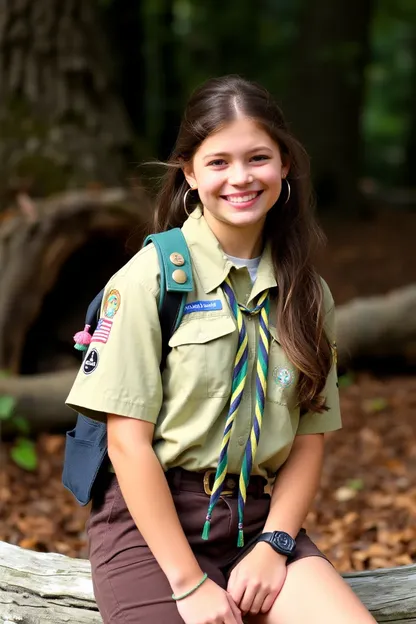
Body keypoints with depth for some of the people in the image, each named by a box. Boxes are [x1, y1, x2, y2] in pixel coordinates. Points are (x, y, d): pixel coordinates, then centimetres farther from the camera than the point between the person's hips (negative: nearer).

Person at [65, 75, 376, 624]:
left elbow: (310, 439, 8)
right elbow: (128, 439, -10)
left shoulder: (307, 293, 7)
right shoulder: (149, 277, -7)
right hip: (151, 516, -3)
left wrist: (274, 545, -7)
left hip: (261, 516, 4)